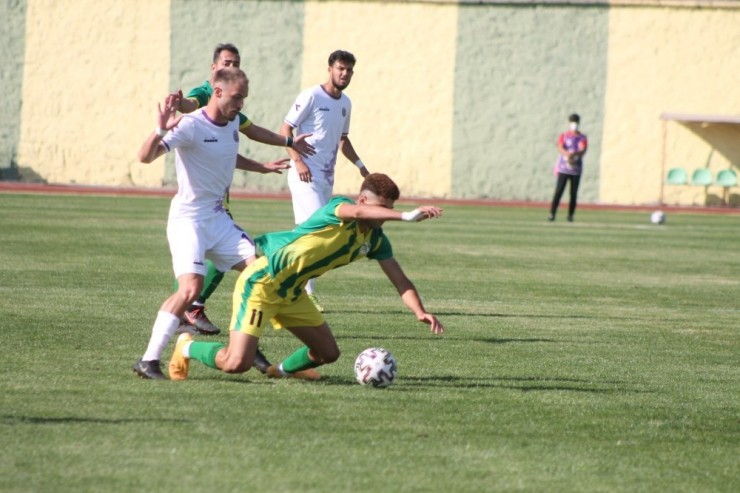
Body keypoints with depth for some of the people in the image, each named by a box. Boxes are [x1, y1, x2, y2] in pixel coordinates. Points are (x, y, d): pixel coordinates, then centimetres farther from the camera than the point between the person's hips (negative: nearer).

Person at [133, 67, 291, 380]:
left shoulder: (232, 123, 8)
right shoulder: (190, 125, -18)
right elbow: (146, 156, -30)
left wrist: (262, 168, 34)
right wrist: (160, 131, -46)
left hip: (218, 218, 8)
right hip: (188, 220, -8)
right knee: (191, 287, -24)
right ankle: (148, 361, -18)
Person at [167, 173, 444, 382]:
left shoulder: (375, 239, 3)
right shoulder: (338, 208, -21)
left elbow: (400, 281, 3)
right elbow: (359, 212, -45)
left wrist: (420, 311, -15)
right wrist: (406, 216, -55)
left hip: (291, 293, 8)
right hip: (260, 283, -8)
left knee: (328, 354, 9)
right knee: (237, 363, -17)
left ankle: (282, 371, 38)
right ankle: (187, 347, 14)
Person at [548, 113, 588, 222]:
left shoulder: (582, 138, 7)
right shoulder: (563, 136, 7)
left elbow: (583, 151, -10)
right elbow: (560, 148, -10)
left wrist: (575, 154, -32)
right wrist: (568, 154, -31)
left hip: (576, 169, 1)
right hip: (563, 168, -1)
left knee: (574, 193, 0)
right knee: (558, 191, -9)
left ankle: (570, 215, 7)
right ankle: (552, 214, -9)